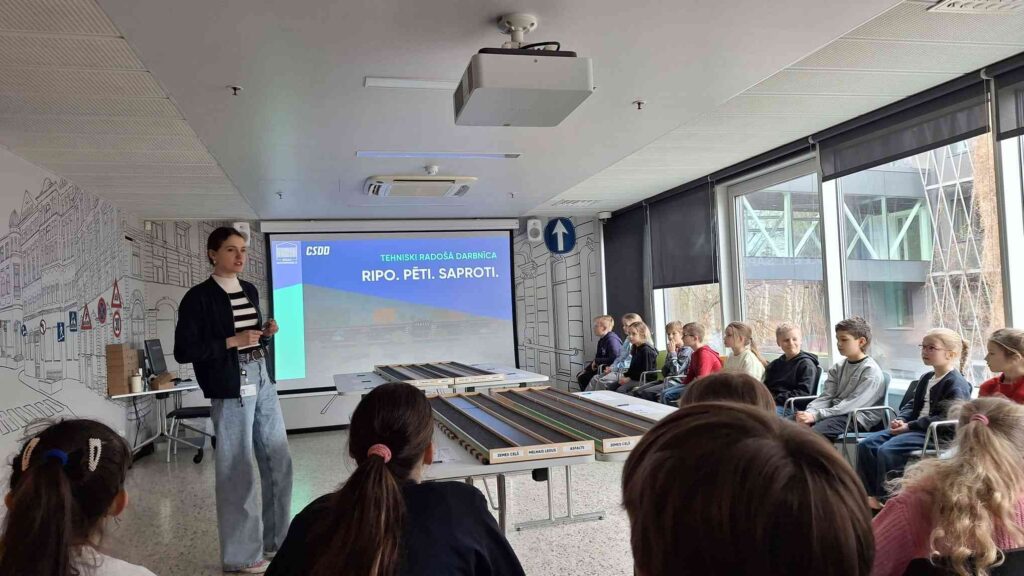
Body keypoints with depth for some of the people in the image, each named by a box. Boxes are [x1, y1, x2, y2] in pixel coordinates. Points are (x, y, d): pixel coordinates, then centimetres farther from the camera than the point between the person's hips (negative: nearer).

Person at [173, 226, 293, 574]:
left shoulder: (250, 291, 11)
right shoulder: (199, 297, -9)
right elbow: (183, 351, -13)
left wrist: (266, 334, -1)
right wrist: (232, 341, -18)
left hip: (262, 382, 7)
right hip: (230, 389, -7)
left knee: (279, 462, 13)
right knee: (238, 471, 2)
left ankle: (277, 540, 30)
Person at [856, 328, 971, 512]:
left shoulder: (957, 384, -10)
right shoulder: (926, 378, 20)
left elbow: (945, 418, -19)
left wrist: (910, 426, -20)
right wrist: (901, 420, 3)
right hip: (913, 428, 9)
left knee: (887, 450, -28)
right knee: (867, 445, -9)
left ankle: (886, 500, -15)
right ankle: (869, 495, -9)